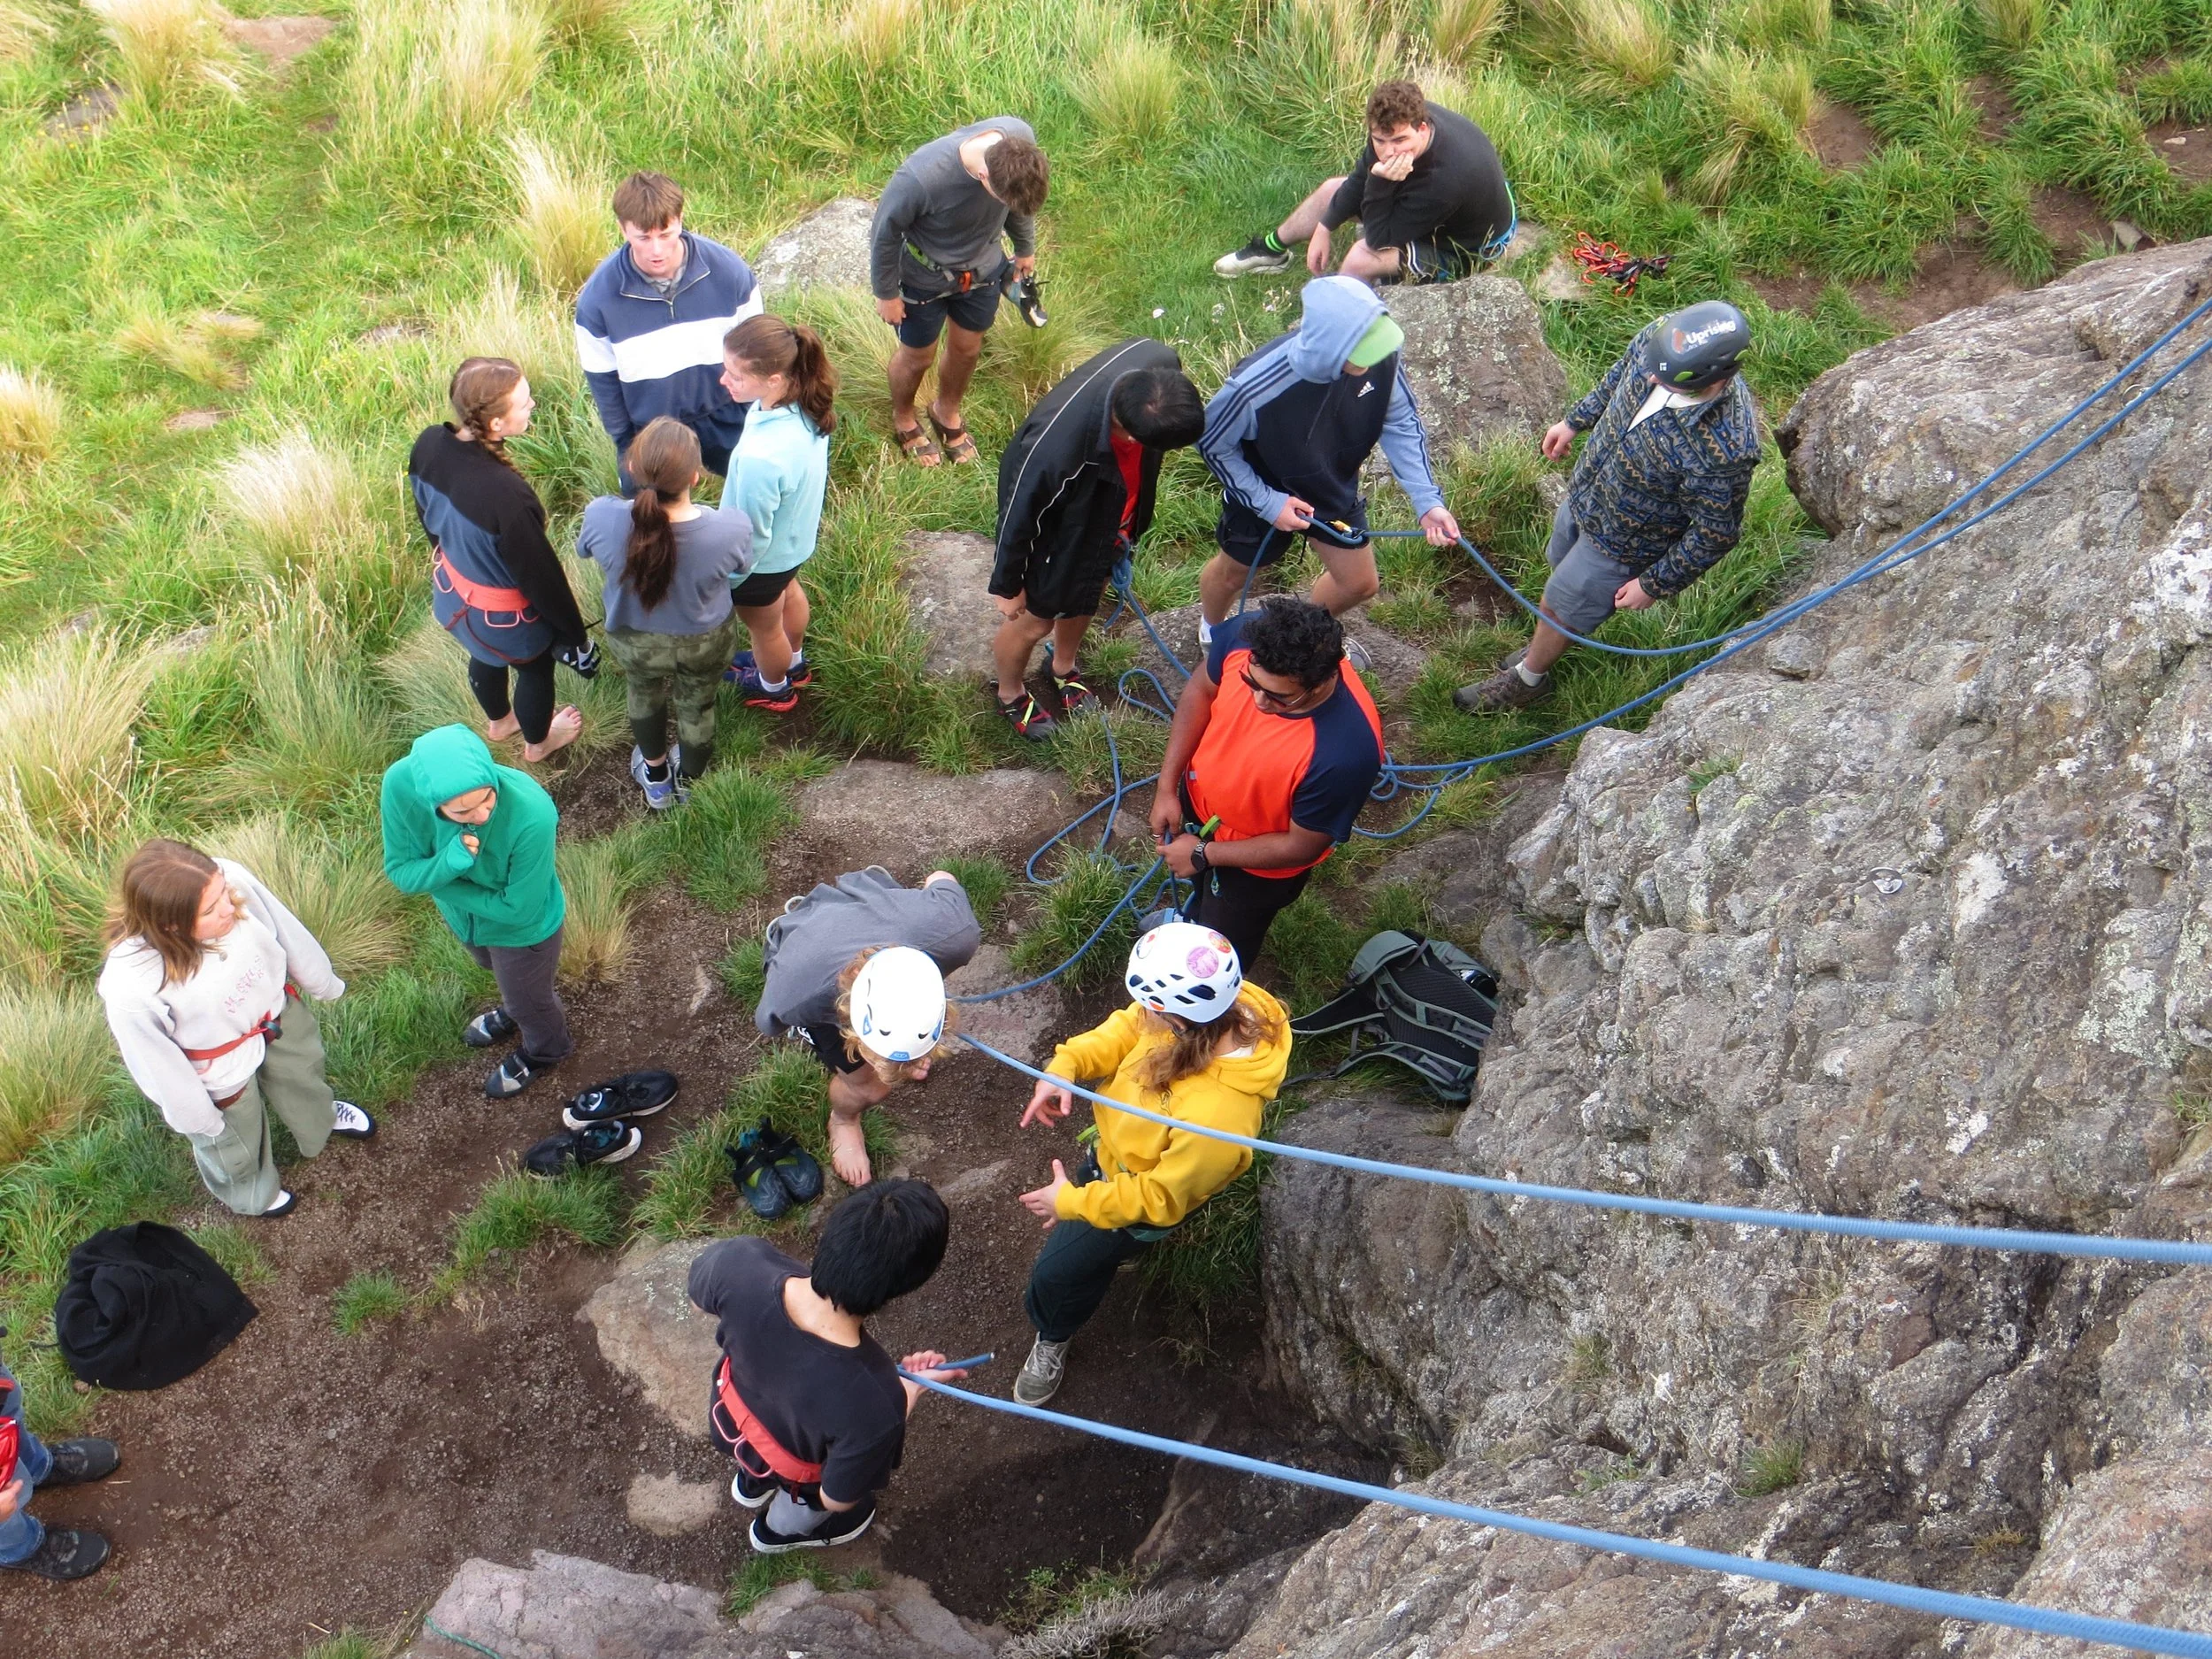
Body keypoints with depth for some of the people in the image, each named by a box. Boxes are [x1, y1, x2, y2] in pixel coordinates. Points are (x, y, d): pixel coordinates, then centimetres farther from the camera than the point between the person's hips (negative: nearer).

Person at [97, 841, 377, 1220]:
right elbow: (159, 1064, -26)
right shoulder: (131, 989, -46)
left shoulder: (231, 878, -35)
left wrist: (323, 984, 5)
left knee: (303, 1073, 37)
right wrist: (197, 1118, -8)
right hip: (222, 1076, -4)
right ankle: (252, 1194, 65)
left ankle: (321, 1119, 73)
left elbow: (288, 933, -14)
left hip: (278, 1010, 4)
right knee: (235, 1143, 29)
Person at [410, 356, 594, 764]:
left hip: (453, 590, 6)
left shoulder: (429, 444, -23)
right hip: (505, 616, -6)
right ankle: (537, 742, 58)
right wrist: (575, 635, -12)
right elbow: (539, 574, -28)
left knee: (485, 656, 36)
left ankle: (499, 721, 67)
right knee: (535, 669, 28)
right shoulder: (505, 495, -44)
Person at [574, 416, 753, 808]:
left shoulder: (602, 517, -35)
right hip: (706, 643, -1)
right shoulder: (732, 529, -37)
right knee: (696, 707, 29)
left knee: (644, 695, 33)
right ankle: (689, 785, 58)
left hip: (633, 640, 1)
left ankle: (656, 778, 60)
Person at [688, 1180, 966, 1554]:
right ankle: (779, 1531, 65)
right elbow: (837, 1497, -24)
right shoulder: (873, 1406, -47)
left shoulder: (741, 1262, -40)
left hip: (729, 1417, 3)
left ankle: (752, 1483, 68)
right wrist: (911, 1390, -18)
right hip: (791, 1469, -3)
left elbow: (699, 1298, -13)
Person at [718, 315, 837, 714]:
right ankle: (793, 662, 65)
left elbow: (752, 537, -29)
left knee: (764, 627, 26)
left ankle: (773, 687, 56)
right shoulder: (806, 405, -24)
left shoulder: (762, 457, -46)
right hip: (798, 536, 7)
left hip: (765, 559, -7)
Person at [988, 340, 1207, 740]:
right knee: (1035, 621, 23)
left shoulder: (1159, 365, -33)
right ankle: (1010, 694, 55)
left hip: (1107, 517, 5)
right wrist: (1008, 585, -8)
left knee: (1086, 599, 32)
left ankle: (1064, 668, 63)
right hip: (1057, 540, -5)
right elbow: (1018, 516, -26)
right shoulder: (1053, 450, -48)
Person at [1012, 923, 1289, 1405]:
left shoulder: (1214, 1118, -50)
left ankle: (1052, 1338, 47)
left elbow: (1160, 1197, -30)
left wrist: (1072, 1202, -20)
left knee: (1058, 1271, 16)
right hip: (1118, 1133, 6)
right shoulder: (1224, 1004, -32)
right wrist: (1066, 1065, -25)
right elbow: (1128, 1029, -11)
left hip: (1141, 1193, -6)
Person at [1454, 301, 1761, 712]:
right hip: (1584, 493, 6)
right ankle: (1549, 644, 62)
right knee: (1561, 565, 31)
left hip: (1622, 543, -6)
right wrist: (1575, 421, 11)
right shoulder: (1659, 340, -25)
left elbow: (1715, 533, -26)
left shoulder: (1725, 449, -42)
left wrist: (1654, 585, -15)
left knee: (1562, 607, 18)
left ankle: (1527, 678, 49)